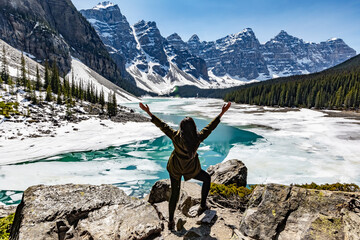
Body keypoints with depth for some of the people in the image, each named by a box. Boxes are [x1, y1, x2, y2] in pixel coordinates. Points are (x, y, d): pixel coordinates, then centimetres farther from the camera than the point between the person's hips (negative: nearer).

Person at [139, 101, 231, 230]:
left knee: (174, 193, 17)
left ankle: (171, 221, 28)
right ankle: (202, 206, 33)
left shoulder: (176, 136, -24)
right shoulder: (198, 137, -22)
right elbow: (211, 126, -12)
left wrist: (149, 113, -9)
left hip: (175, 168, 1)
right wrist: (222, 113, -1)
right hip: (191, 169, 0)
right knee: (207, 178, 27)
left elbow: (162, 125, -17)